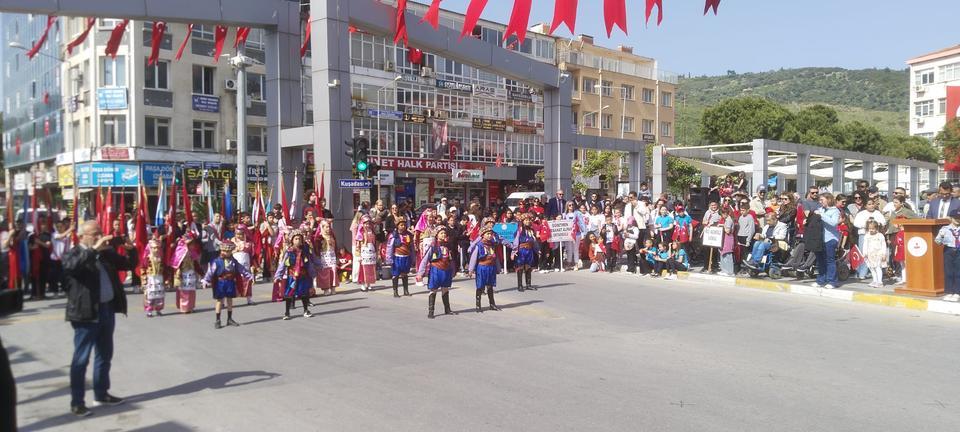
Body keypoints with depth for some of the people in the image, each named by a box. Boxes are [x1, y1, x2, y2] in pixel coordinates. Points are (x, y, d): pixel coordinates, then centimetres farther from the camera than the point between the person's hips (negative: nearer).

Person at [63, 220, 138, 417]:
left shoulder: (107, 252, 11)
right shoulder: (72, 254, -7)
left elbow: (130, 265, 13)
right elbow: (71, 266, -30)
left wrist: (130, 249, -5)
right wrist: (94, 249, -33)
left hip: (107, 309, 7)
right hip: (86, 313, -7)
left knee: (105, 355, 16)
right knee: (81, 359, 0)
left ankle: (101, 393, 29)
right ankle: (76, 402, 7)